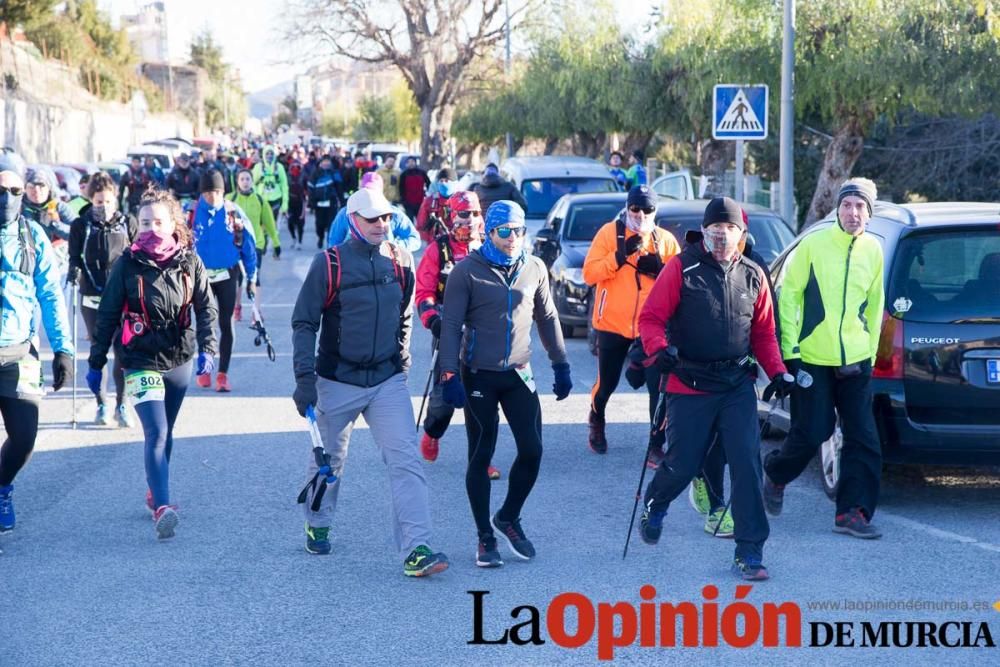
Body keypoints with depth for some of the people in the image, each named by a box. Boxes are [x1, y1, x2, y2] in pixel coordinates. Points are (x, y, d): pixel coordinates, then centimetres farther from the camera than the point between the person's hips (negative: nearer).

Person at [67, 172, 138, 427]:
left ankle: (122, 405, 6)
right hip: (92, 298, 0)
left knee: (123, 351, -4)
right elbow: (74, 258, 7)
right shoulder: (81, 225, 3)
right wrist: (74, 271, -13)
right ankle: (101, 404, 16)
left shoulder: (128, 223, 3)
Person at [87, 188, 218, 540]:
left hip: (179, 360, 3)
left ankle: (154, 491, 37)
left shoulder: (189, 262, -1)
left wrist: (207, 349, -13)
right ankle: (162, 508, -23)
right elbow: (107, 315, 0)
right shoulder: (128, 264, -6)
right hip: (141, 362, -3)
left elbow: (206, 308, 2)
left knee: (164, 432, 17)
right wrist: (96, 362, 2)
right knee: (156, 434, -16)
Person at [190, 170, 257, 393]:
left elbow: (248, 245, 1)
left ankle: (223, 374, 7)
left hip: (227, 275, 0)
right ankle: (204, 370, 21)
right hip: (201, 276, 0)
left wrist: (251, 278, 2)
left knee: (226, 324, 1)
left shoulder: (234, 213, -6)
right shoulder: (193, 213, -7)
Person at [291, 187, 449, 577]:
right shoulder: (329, 264, -10)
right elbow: (303, 323, -7)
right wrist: (304, 377, -14)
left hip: (387, 380, 2)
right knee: (329, 460, 14)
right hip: (337, 381, -2)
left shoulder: (400, 261, 3)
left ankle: (415, 550, -16)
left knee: (406, 460, -11)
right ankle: (317, 524, 41)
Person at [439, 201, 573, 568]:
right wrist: (450, 375, -15)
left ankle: (508, 518, 20)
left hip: (519, 374, 4)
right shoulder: (467, 271, -8)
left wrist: (560, 365, 15)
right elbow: (451, 325, -8)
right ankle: (486, 538, 11)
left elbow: (547, 318, 16)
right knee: (481, 458, 2)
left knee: (532, 451, -3)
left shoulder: (534, 268, 5)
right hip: (478, 376, -4)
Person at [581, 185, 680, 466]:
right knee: (607, 382, 14)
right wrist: (620, 256, -18)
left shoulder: (665, 240, 5)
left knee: (658, 385, -12)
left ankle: (656, 444, -5)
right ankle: (596, 421, 45)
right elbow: (589, 273, -8)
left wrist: (659, 268, -14)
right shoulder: (609, 233, -1)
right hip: (613, 323, 0)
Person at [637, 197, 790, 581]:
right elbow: (650, 317, -4)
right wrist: (659, 349, -23)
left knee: (747, 464, -7)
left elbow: (763, 333, 15)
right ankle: (654, 506, 38)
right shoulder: (682, 269, -3)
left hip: (738, 386, 3)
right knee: (683, 465, 3)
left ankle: (749, 552, -3)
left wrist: (777, 372, 2)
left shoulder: (753, 276, 9)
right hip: (690, 387, -3)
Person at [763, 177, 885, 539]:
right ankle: (775, 475, 28)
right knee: (812, 432, -1)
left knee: (864, 438, -2)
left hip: (856, 359, 4)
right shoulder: (814, 244, -6)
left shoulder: (873, 250, 6)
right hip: (812, 357, -4)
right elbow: (789, 295, -3)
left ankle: (853, 511, 6)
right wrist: (789, 348, -7)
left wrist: (871, 350, 14)